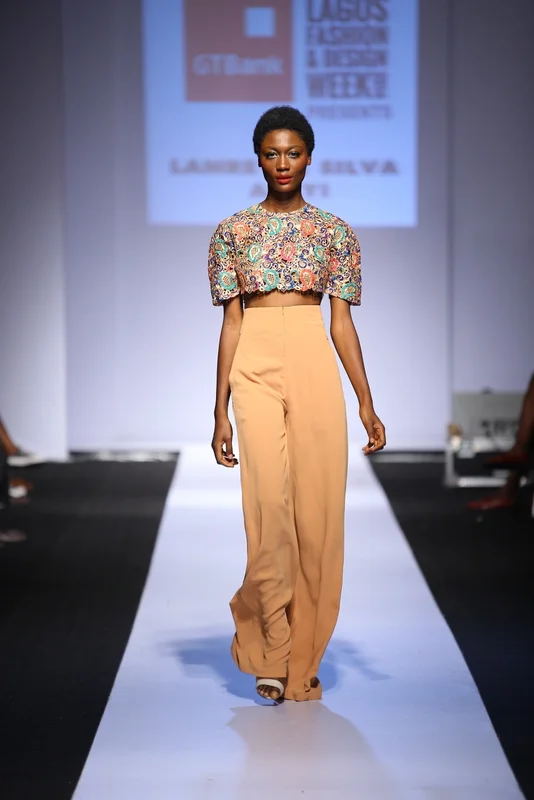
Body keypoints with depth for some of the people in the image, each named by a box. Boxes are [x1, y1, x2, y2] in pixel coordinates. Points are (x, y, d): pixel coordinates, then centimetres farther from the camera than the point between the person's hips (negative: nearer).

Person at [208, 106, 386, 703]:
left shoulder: (336, 232, 10)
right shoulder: (232, 232, 9)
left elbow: (343, 322, 9)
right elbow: (231, 323, 7)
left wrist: (367, 406, 3)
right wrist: (220, 413, 2)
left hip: (317, 367, 1)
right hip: (256, 367, -1)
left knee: (317, 508, -1)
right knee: (270, 504, -11)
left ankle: (301, 660, 12)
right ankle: (271, 656, 4)